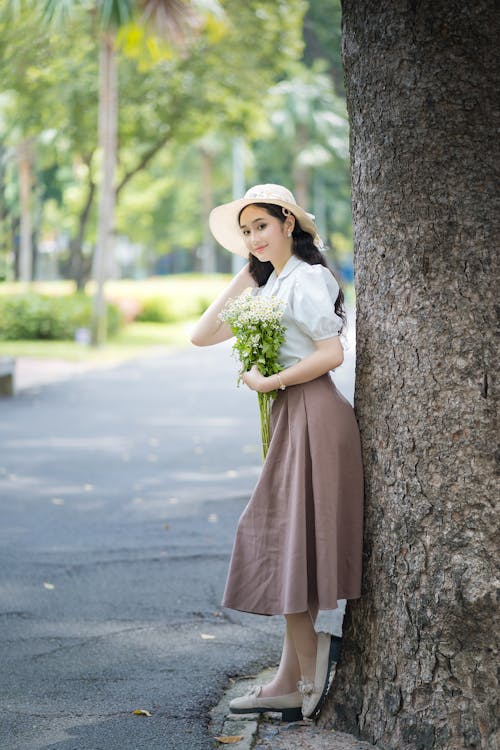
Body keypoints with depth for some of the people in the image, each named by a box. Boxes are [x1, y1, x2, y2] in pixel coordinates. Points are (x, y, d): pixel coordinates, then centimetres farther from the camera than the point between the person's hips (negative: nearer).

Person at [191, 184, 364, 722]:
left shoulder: (304, 279, -10)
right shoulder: (269, 286, 18)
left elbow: (333, 353, -19)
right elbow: (202, 335, 15)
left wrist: (269, 382, -13)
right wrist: (244, 274, 13)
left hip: (313, 415, -10)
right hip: (291, 418, 10)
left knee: (290, 544, -5)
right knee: (287, 546, 9)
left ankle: (306, 675, 3)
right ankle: (291, 681, 12)